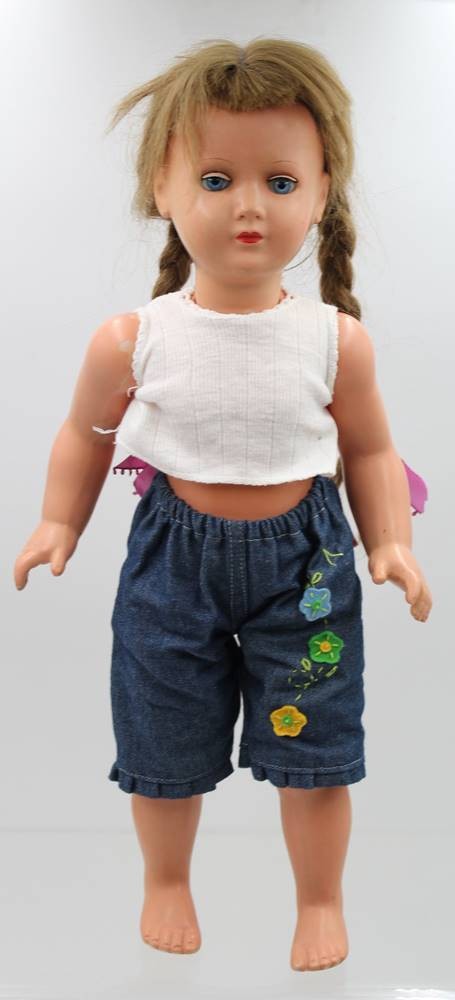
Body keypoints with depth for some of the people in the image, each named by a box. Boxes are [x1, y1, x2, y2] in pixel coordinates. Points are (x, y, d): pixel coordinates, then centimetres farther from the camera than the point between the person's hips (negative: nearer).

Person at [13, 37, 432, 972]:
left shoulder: (335, 340, -11)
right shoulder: (132, 340, -12)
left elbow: (370, 449, 2)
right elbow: (86, 434, 5)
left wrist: (392, 543, -7)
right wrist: (59, 523, -3)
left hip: (304, 559, 0)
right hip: (174, 553, 1)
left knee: (314, 750, 9)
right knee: (165, 745, 15)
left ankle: (320, 898, 36)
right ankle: (167, 881, 44)